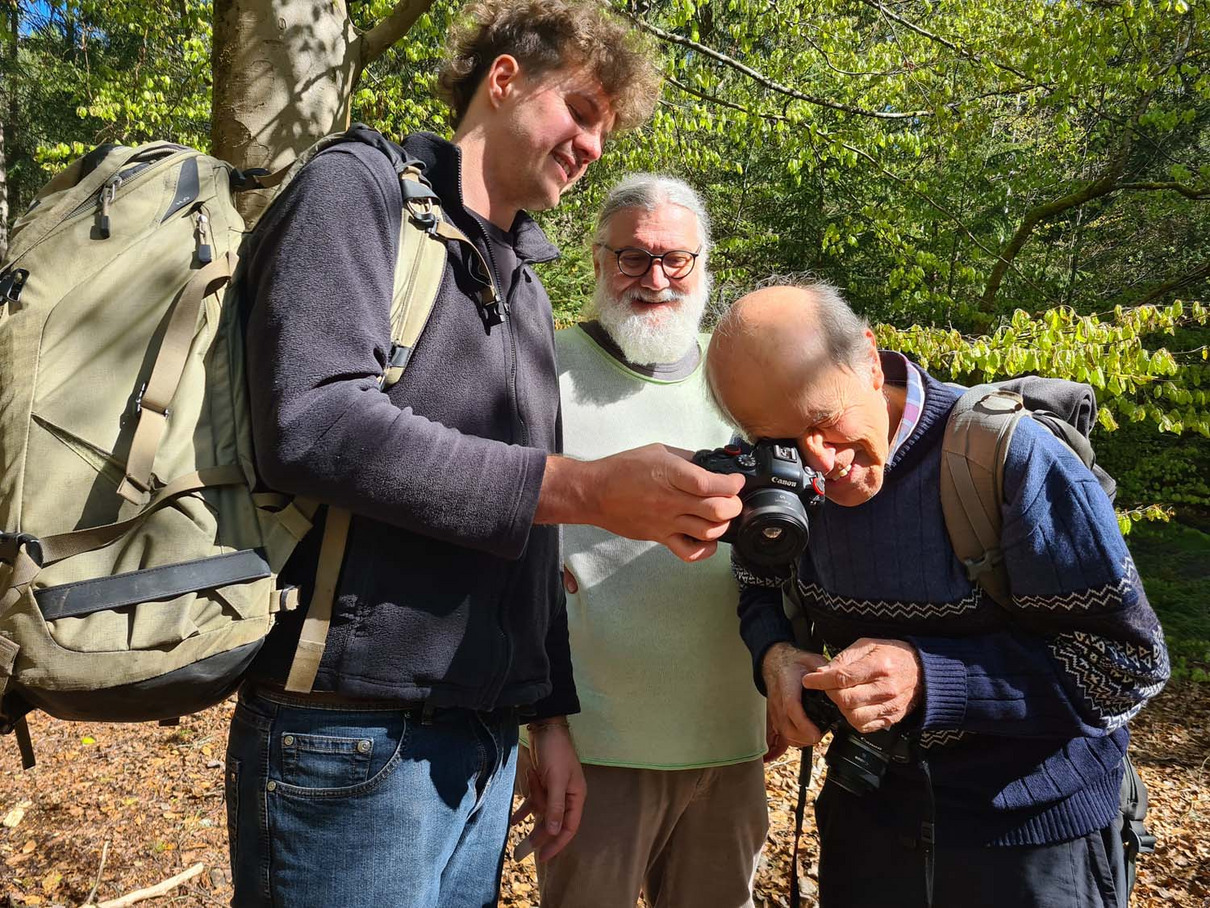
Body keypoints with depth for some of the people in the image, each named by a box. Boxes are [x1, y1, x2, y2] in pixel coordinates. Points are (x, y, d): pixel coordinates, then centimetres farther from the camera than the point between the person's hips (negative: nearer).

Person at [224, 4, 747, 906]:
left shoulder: (527, 290, 18)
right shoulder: (361, 187, -4)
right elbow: (313, 425, -21)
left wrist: (551, 714, 15)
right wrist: (585, 486, -22)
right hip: (352, 737, -7)